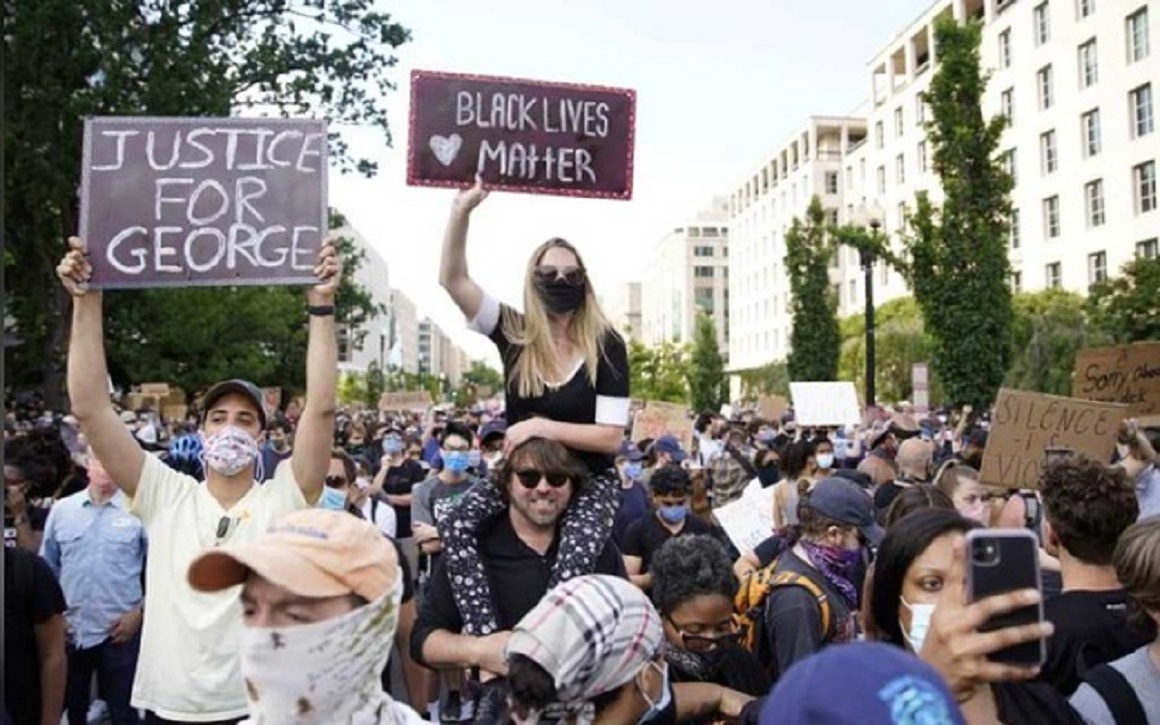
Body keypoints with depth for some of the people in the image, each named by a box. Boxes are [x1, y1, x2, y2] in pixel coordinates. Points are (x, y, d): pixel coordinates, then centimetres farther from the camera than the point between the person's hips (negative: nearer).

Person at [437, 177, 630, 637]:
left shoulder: (606, 346, -8)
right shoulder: (514, 334, -1)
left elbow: (611, 438, -12)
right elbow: (453, 279, -10)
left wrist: (541, 427, -22)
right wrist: (462, 210, -20)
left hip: (589, 481, -2)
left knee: (572, 562, -34)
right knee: (458, 526, -27)